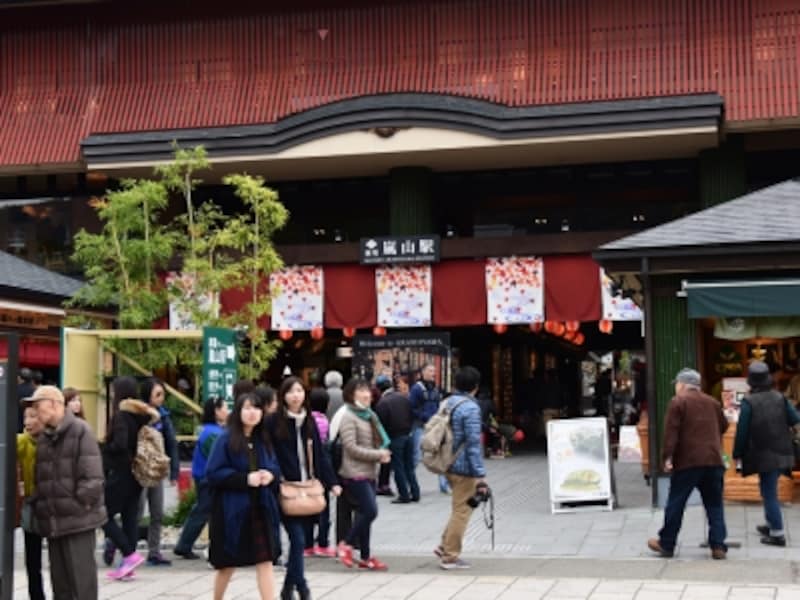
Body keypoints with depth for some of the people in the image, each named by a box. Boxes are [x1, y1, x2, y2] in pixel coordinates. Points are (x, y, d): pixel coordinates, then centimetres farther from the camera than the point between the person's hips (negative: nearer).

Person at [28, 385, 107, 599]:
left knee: (81, 578, -4)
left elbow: (92, 477, -13)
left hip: (78, 519, -7)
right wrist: (38, 506, 7)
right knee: (59, 578, 12)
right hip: (52, 522, 7)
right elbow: (39, 479, 19)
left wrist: (81, 504, -15)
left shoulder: (80, 431, -8)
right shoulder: (43, 439, 15)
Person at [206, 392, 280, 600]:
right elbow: (213, 473, -13)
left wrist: (270, 475, -10)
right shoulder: (225, 440, -9)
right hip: (232, 510, -4)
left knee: (265, 561, -2)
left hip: (260, 508, 4)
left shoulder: (264, 439, 7)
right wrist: (245, 478, -21)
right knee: (228, 563, 11)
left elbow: (275, 467, 15)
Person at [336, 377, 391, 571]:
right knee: (370, 511, -13)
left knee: (365, 513, 10)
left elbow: (377, 442, 21)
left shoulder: (369, 415, 15)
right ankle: (346, 544, 4)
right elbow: (351, 448, -16)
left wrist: (382, 454, -2)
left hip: (369, 473, 8)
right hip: (355, 473, -8)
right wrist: (378, 455, -15)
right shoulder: (348, 417, -10)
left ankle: (365, 557, 16)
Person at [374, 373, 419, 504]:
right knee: (409, 466, 13)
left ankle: (404, 495, 2)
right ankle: (415, 493, 14)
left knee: (398, 467, 2)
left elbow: (382, 423, -9)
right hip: (408, 434, 5)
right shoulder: (405, 398, 5)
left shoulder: (382, 403, -8)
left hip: (395, 437, -5)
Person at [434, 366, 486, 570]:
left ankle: (445, 546, 20)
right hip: (464, 468, -8)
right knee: (461, 511, 2)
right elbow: (473, 443, -20)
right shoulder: (471, 408, -17)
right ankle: (450, 557, 7)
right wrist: (480, 475, -17)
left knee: (459, 508, 22)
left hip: (449, 464, 8)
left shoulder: (447, 403, 8)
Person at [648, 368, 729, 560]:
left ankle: (666, 544, 11)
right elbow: (723, 427, 23)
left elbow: (671, 431, -11)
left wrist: (667, 457, -12)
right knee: (714, 505, 9)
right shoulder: (712, 402, 15)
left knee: (675, 504, 5)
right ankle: (718, 546, 2)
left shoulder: (678, 402, -2)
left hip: (687, 460, -4)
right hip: (713, 460, 4)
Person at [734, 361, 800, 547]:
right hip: (781, 453, 6)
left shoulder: (749, 402, -11)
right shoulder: (780, 398, 3)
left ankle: (777, 534, -5)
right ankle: (771, 524, 33)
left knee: (769, 493, -3)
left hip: (763, 454, -6)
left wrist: (738, 453, -1)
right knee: (768, 490, 23)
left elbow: (742, 430, -11)